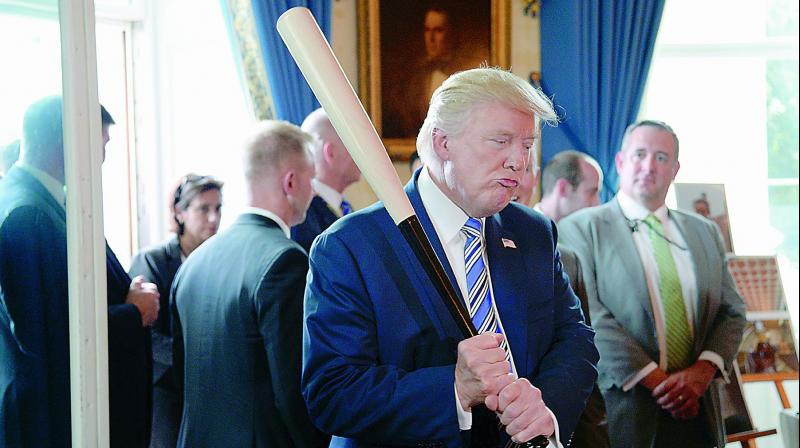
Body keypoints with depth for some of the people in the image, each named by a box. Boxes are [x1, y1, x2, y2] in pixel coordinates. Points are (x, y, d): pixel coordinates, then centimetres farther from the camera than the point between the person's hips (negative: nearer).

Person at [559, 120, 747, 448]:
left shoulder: (704, 232, 14)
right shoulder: (580, 228, -3)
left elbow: (732, 310, 10)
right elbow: (587, 316, -12)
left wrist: (703, 370, -9)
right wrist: (655, 381, -17)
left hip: (696, 411, 5)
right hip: (623, 407, -4)